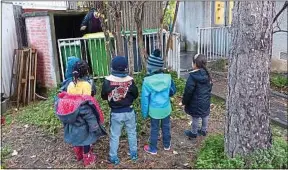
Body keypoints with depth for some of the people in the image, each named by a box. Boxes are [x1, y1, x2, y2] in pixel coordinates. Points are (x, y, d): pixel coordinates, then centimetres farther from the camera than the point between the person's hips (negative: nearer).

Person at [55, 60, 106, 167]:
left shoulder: (70, 84, -2)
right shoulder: (86, 85, -18)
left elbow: (66, 100, 2)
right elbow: (87, 102, -19)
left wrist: (69, 113, 15)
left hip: (71, 117, 6)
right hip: (83, 116, -6)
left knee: (75, 136, 22)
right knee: (85, 138, 11)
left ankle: (79, 155, 41)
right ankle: (88, 159, 25)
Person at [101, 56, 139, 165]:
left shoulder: (108, 81, -15)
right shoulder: (130, 80, -14)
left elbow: (103, 96, -3)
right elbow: (135, 95, -1)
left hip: (115, 113, -1)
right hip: (129, 111, 1)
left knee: (114, 136, 13)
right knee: (132, 133, 19)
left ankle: (114, 158, 24)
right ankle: (134, 154, 33)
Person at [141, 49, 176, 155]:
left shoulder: (147, 81, -20)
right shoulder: (168, 78, -14)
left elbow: (145, 98, -12)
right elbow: (173, 91, 1)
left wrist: (144, 112, 0)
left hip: (154, 109, -2)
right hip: (166, 108, 2)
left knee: (154, 129, 14)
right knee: (166, 127, 22)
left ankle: (153, 149, 31)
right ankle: (167, 145, 42)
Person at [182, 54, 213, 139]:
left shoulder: (193, 76, -24)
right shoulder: (207, 75, -2)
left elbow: (188, 91, -20)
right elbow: (209, 88, 10)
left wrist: (184, 101, -7)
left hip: (196, 102, -7)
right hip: (206, 101, 7)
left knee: (195, 118, 10)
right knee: (205, 116, 21)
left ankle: (193, 133, 28)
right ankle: (204, 130, 40)